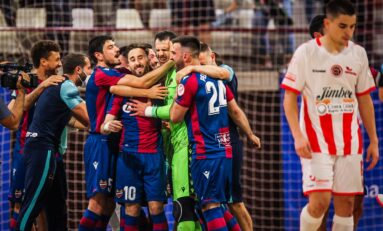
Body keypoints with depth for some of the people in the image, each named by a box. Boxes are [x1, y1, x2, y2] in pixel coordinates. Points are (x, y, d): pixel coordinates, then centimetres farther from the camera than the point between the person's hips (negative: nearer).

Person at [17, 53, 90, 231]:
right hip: (43, 148, -10)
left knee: (56, 205, 13)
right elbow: (88, 118, -9)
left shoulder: (58, 86, 19)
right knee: (32, 204, -11)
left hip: (42, 148, 10)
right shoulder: (67, 87, -10)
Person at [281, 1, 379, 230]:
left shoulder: (358, 54, 6)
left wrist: (373, 140, 11)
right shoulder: (306, 53, -6)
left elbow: (365, 100, 14)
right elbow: (290, 98, -4)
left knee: (346, 203, 3)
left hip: (350, 142, 4)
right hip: (316, 142, -4)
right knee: (319, 201, -15)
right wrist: (298, 136, -15)